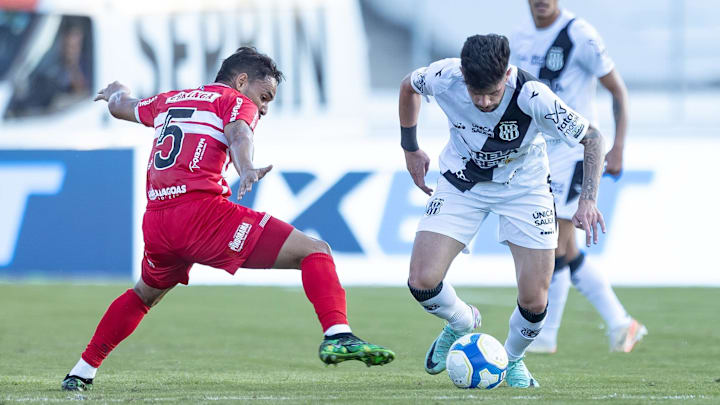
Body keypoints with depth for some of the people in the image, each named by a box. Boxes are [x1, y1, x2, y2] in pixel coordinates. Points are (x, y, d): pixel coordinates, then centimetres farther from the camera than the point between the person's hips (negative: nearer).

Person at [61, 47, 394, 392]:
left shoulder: (170, 101, 29)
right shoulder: (236, 101, 9)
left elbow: (120, 106, 48)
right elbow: (238, 135, -15)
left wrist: (116, 92, 72)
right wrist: (246, 170, -35)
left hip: (156, 221, 7)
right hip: (202, 212, -7)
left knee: (145, 294, 36)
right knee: (315, 252, -8)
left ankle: (82, 372, 37)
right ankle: (337, 336, -29)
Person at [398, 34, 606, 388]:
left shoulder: (533, 97, -33)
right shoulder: (444, 78, -27)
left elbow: (591, 136, -19)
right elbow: (409, 86, 0)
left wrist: (587, 200, -28)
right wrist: (410, 149, 5)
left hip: (523, 184, -1)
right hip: (462, 182, 2)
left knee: (534, 302, -8)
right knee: (422, 281, -15)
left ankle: (513, 360, 26)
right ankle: (463, 324, 19)